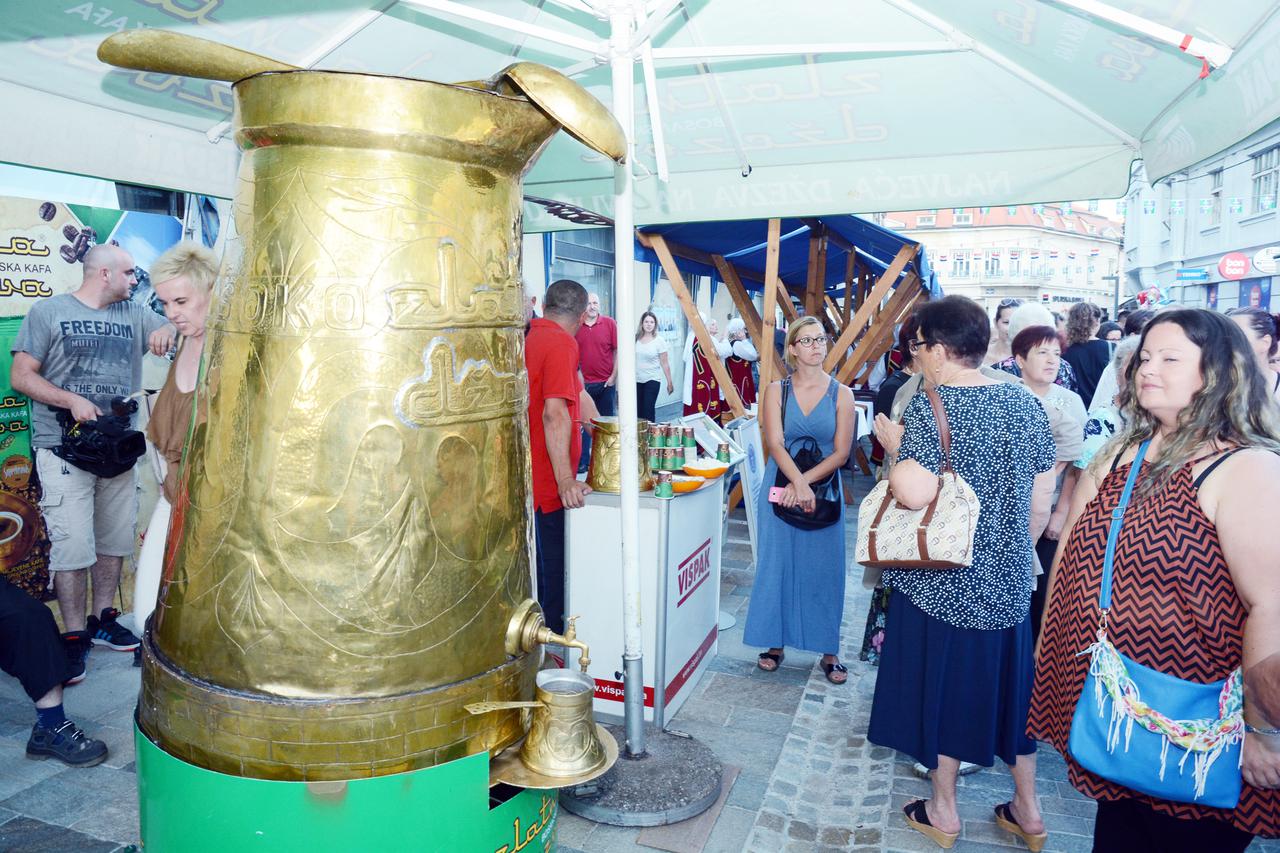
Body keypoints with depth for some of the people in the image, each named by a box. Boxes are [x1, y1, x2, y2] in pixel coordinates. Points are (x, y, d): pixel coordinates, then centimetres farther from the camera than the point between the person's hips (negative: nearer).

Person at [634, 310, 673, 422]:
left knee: (648, 410, -9)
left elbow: (664, 363, -2)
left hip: (652, 380, -3)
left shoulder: (659, 341, -3)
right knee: (638, 410, 3)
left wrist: (669, 382, -2)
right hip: (636, 380, 3)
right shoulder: (635, 339, 4)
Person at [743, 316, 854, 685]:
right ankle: (776, 643, 20)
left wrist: (804, 482, -16)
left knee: (824, 569, 4)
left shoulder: (841, 394, 0)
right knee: (777, 565, 6)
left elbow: (841, 453, -5)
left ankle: (828, 651, 16)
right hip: (781, 487, 0)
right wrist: (797, 482, -25)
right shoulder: (777, 390, 0)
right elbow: (775, 443, -10)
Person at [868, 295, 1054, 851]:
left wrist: (895, 445, -12)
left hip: (942, 581, -5)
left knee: (943, 685, 11)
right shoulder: (1026, 404, 1)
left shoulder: (930, 407, -18)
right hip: (1009, 578, 6)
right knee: (1011, 682, 19)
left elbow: (914, 493, -29)